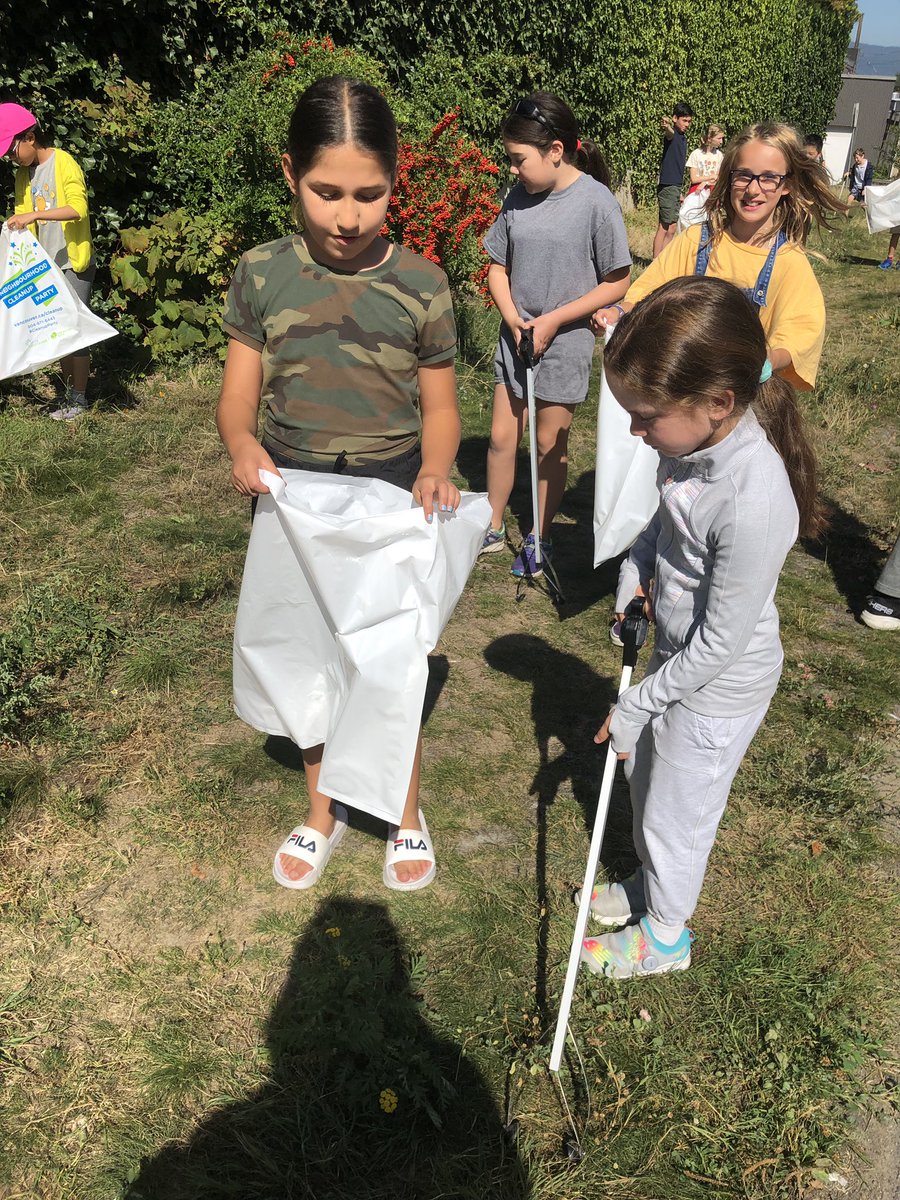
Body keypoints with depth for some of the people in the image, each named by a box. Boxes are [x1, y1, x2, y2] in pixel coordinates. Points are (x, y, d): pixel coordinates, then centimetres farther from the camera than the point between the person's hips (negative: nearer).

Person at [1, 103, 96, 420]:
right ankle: (68, 387, 17)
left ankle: (79, 398, 4)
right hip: (46, 265, 7)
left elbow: (78, 208, -24)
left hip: (73, 264, -7)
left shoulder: (64, 164, -10)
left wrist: (35, 215, -32)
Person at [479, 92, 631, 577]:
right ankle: (493, 528, 28)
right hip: (515, 336, 4)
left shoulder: (596, 201, -14)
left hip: (565, 342, -4)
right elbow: (498, 268, 8)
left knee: (549, 445, 8)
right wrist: (513, 318, -10)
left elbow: (616, 283, -11)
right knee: (501, 437, 10)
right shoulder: (518, 197, 0)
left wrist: (553, 320, -15)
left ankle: (539, 538, 25)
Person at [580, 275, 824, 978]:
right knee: (645, 777, 28)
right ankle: (651, 886, 56)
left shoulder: (752, 503, -38)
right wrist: (636, 566, -6)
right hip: (677, 654, 8)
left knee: (676, 814, 15)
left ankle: (664, 936, 45)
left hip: (719, 685, -8)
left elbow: (720, 643, -27)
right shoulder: (699, 439, -14)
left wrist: (637, 704, -15)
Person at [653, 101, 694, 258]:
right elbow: (669, 134, -34)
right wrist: (667, 127, -58)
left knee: (671, 229, 9)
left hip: (675, 188, 9)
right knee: (664, 227, -10)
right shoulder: (672, 134, -8)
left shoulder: (683, 138, 18)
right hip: (667, 187, -9)